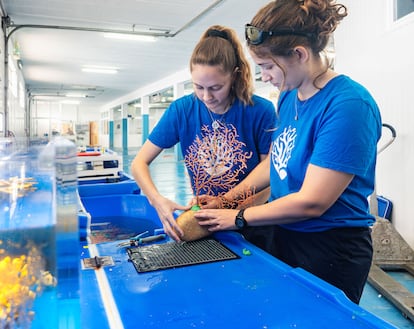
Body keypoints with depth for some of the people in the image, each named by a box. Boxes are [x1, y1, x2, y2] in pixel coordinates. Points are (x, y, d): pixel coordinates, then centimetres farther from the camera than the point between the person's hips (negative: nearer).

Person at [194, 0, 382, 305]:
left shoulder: (348, 105, -25)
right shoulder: (288, 97, 0)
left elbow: (311, 202, -25)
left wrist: (238, 217, -15)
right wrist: (227, 198, 1)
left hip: (331, 252, -7)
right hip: (284, 236, 7)